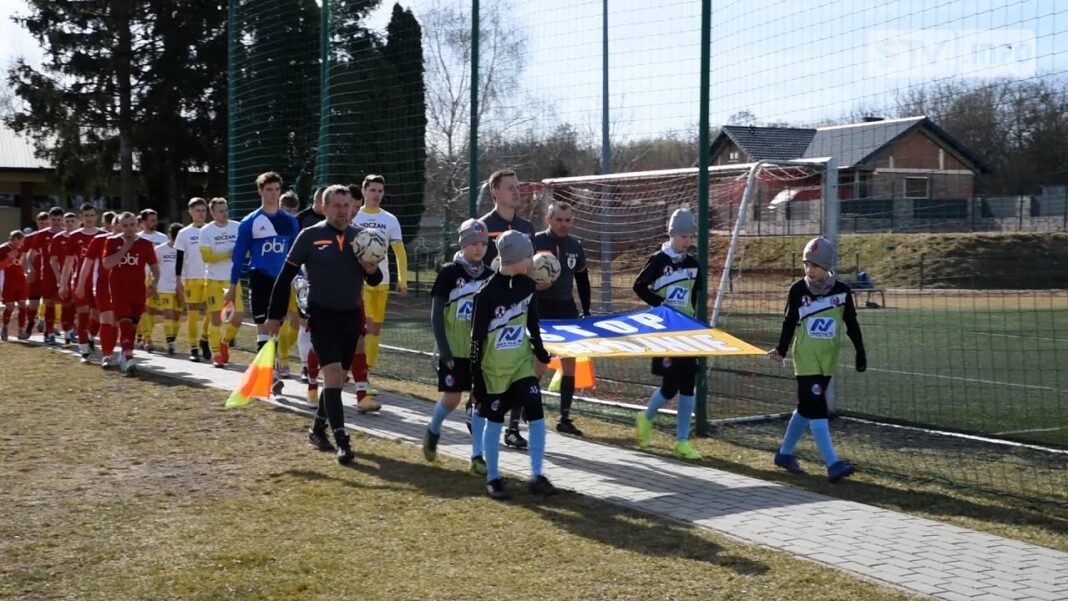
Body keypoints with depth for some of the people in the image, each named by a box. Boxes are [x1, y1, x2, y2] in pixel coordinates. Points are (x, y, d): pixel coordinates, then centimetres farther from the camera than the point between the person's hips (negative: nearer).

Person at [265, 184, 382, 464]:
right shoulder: (310, 236, -6)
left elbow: (374, 280, 12)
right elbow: (286, 276, -1)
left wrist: (372, 270, -13)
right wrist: (274, 316, -3)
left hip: (351, 317, 5)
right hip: (322, 316, -4)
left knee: (338, 378, 13)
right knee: (332, 375, -14)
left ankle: (318, 428, 32)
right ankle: (342, 441, -16)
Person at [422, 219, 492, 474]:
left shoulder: (489, 275, 5)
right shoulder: (449, 273, -7)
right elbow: (436, 314, -6)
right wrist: (443, 349, -12)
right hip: (453, 349, -3)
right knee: (452, 399, 2)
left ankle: (477, 456, 4)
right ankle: (433, 431, 32)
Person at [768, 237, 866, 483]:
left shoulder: (842, 291, -1)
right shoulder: (798, 290, -5)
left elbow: (852, 324, 7)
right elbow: (789, 322, 2)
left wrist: (860, 352, 3)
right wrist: (781, 350, -8)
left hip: (827, 361, 3)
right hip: (806, 359, -3)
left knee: (807, 407, 11)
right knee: (816, 408, -12)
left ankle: (785, 453, 27)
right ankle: (833, 465, -16)